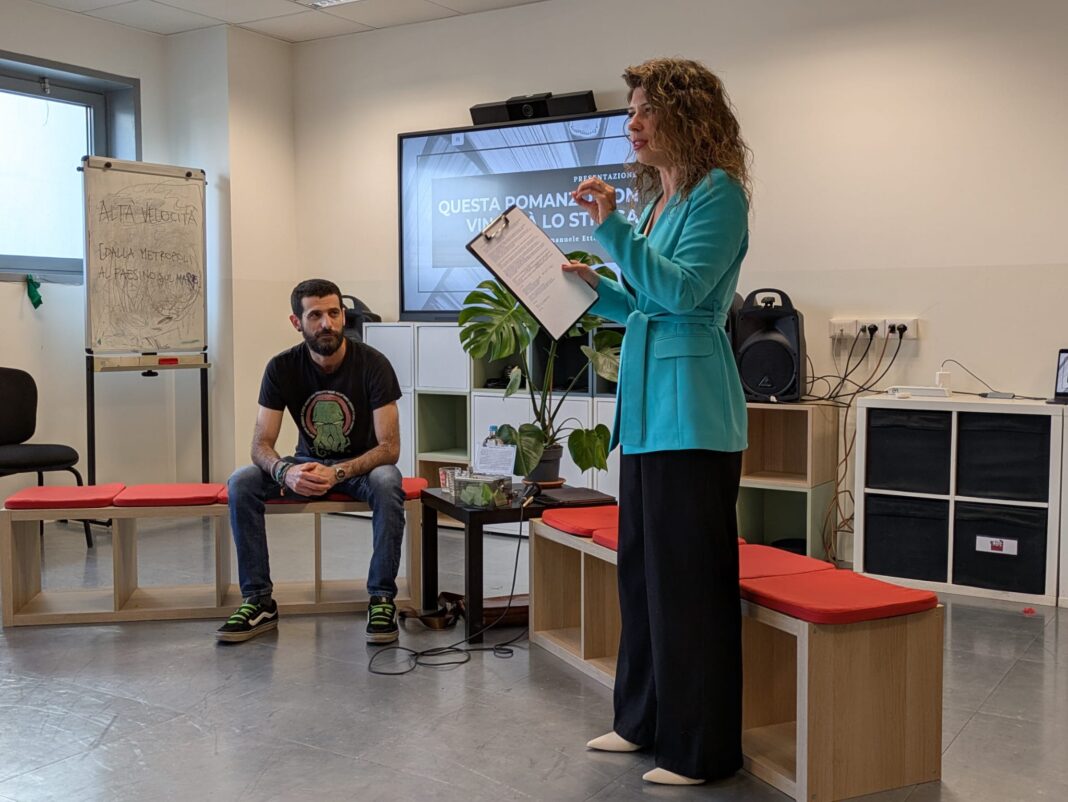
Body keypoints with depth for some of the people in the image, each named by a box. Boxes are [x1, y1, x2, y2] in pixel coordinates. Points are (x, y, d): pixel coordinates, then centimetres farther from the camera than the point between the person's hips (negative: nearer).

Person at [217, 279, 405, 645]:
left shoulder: (372, 364, -19)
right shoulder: (282, 368, -11)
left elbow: (389, 446, -21)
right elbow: (261, 444, -14)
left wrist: (338, 473, -38)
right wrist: (285, 471, -38)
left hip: (362, 463, -3)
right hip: (309, 462, 3)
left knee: (387, 485, -37)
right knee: (241, 483, -22)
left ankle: (382, 599, -24)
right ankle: (258, 602, -15)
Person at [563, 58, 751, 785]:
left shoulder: (718, 193, -8)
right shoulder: (658, 199, 17)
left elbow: (682, 292, -19)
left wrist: (613, 229, -20)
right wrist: (598, 288, 10)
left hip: (692, 413, -9)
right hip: (647, 407, 9)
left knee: (689, 578, -2)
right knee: (643, 570, 15)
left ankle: (701, 749, 11)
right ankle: (647, 720, 29)